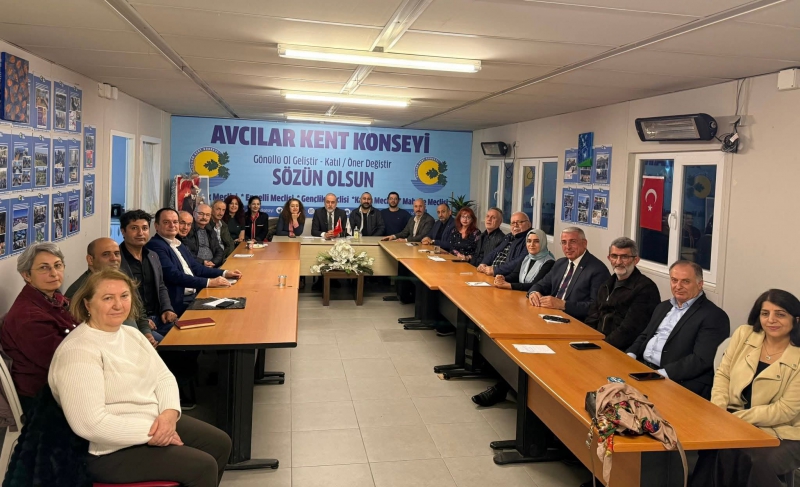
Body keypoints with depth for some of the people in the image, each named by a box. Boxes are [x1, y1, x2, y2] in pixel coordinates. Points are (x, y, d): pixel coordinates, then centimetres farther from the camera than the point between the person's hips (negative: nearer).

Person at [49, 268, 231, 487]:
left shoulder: (131, 334, 6)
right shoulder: (77, 352, -23)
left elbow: (164, 377, 7)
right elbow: (90, 424, -29)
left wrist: (169, 412, -14)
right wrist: (151, 433, -23)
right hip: (111, 450, -9)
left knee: (220, 443, 9)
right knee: (203, 466, -15)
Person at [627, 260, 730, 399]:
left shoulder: (714, 316, -5)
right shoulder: (663, 307, 20)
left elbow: (701, 360, -15)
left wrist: (662, 374, -24)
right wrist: (630, 355, 1)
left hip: (681, 383, -7)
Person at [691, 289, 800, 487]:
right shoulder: (744, 334, 3)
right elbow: (723, 374, 6)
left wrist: (737, 418, -19)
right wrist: (718, 411, -11)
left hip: (781, 434, -3)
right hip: (735, 422, 3)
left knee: (759, 462, -33)